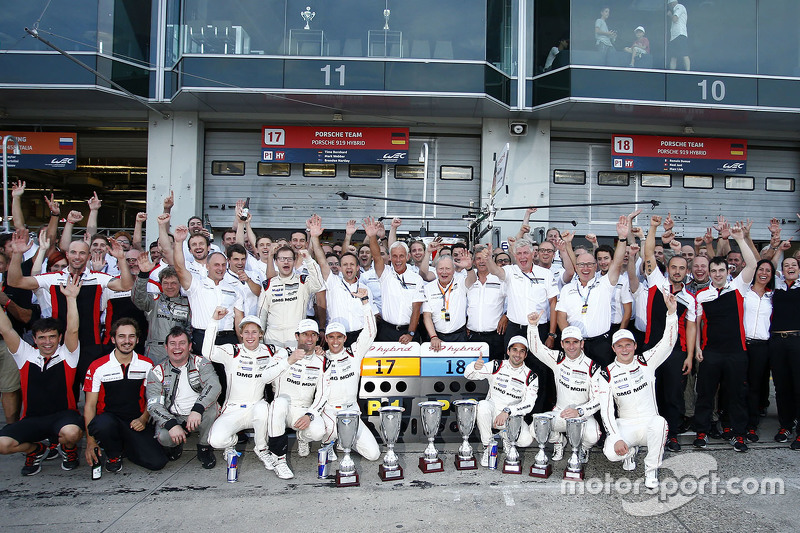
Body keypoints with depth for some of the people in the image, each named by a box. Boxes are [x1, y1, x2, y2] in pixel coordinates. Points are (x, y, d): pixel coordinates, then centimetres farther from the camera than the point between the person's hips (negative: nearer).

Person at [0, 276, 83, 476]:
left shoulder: (67, 355, 2)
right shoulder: (26, 355, 9)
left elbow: (72, 330, -14)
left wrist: (71, 298, -20)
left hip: (63, 414, -3)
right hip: (32, 419, 3)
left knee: (71, 433, -36)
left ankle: (69, 450, 5)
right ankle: (35, 449, 13)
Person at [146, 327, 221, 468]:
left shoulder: (200, 363, -3)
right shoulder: (157, 372, 0)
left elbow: (214, 385, -22)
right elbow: (153, 405, -9)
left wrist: (197, 409, -39)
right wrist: (171, 424, -27)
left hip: (199, 418, 0)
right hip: (172, 418, 0)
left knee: (210, 404, -31)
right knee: (163, 436, -31)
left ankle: (204, 448, -8)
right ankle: (175, 445, 9)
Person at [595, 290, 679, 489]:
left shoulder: (646, 362, 0)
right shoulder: (606, 374, -5)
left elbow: (668, 342, -12)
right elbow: (606, 410, -10)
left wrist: (672, 311, -25)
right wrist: (616, 439, -21)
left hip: (649, 423, 1)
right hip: (624, 426, 0)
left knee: (659, 423, -35)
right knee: (611, 452, -28)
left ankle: (651, 469, -10)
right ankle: (630, 451, 13)